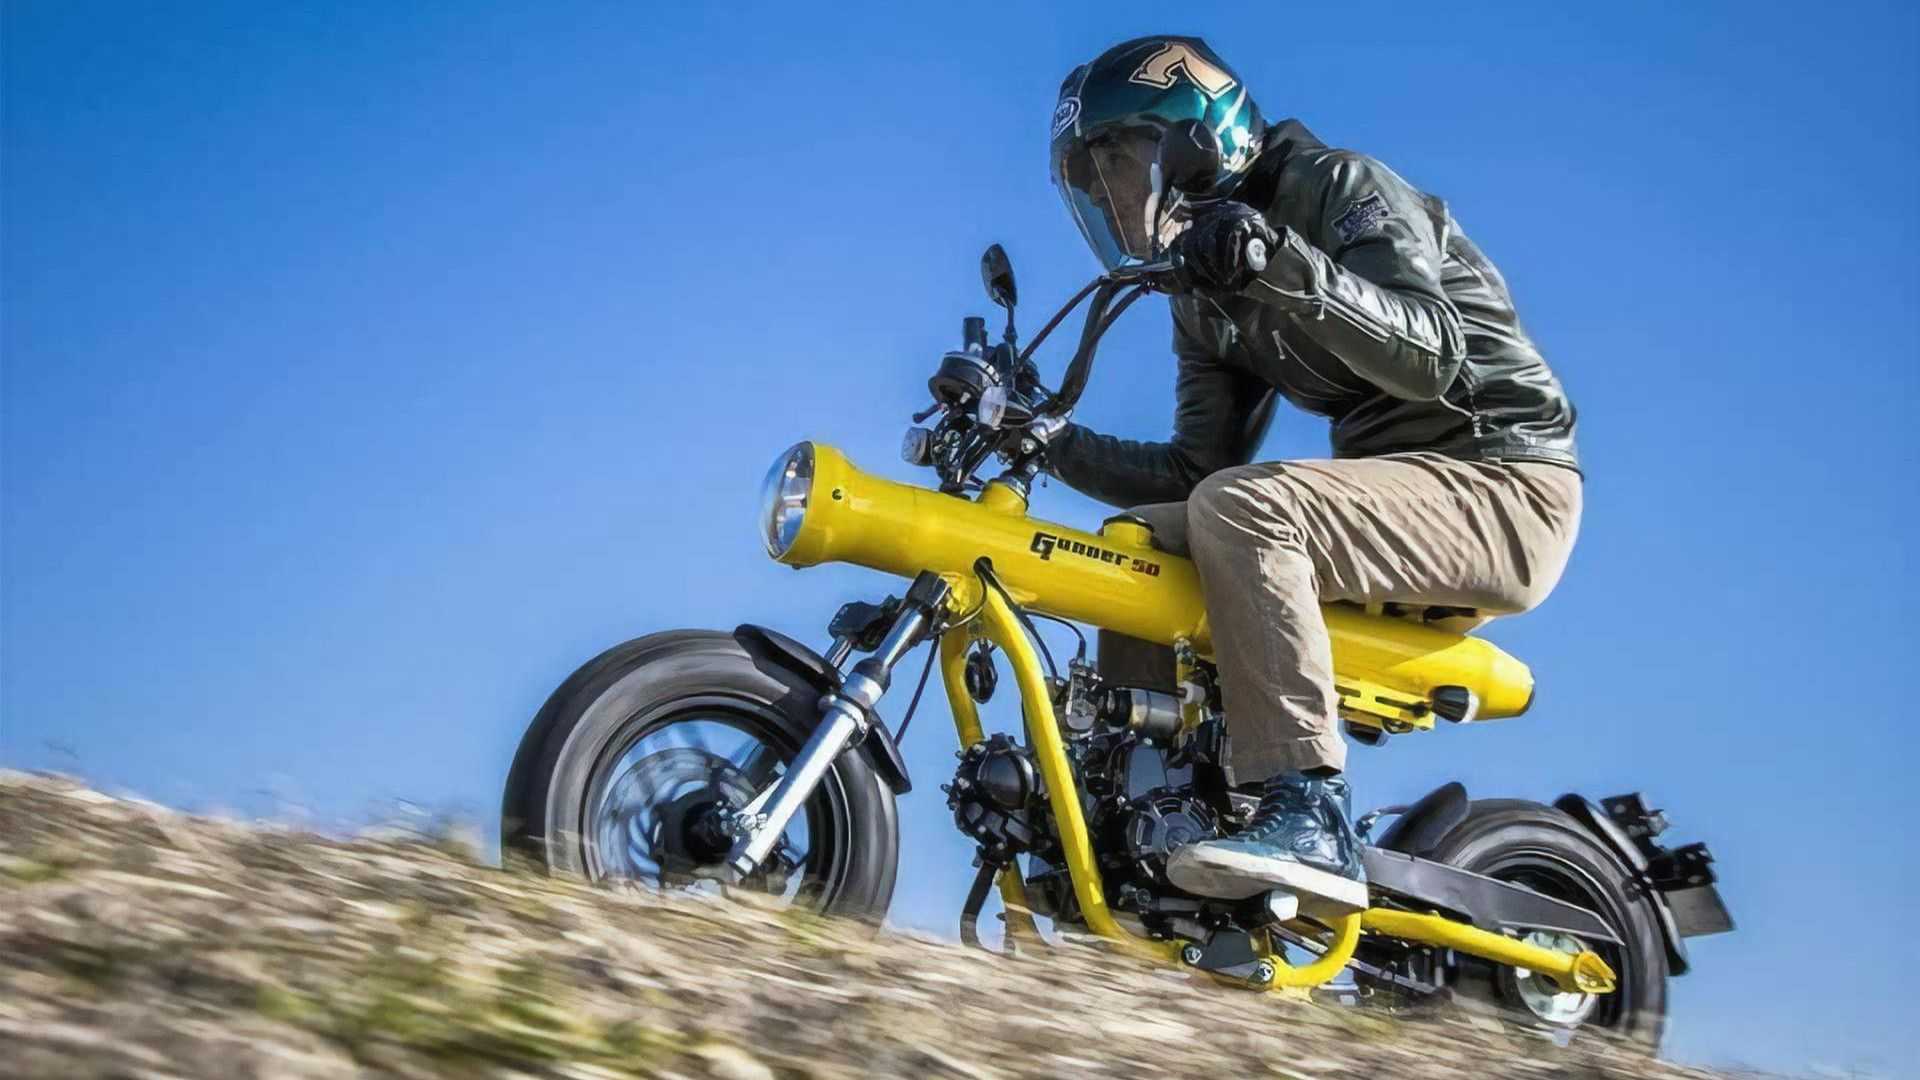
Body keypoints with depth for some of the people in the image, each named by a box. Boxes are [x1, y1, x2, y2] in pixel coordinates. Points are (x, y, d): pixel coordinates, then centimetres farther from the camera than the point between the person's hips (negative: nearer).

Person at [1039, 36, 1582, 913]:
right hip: (1396, 486, 9)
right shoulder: (1205, 294, 15)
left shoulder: (1337, 187, -9)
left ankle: (1309, 815, -33)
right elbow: (1196, 469, 11)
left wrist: (1288, 265, -38)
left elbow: (1433, 358, -25)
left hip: (1501, 482, -9)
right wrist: (1053, 444, -1)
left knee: (1241, 511, -30)